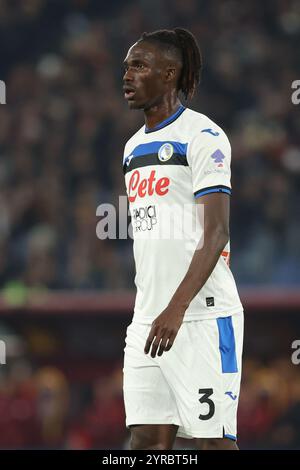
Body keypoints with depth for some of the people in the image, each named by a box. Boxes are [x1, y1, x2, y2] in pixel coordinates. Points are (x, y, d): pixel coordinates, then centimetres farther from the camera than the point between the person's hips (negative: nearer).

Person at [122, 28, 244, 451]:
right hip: (148, 320, 8)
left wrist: (176, 309, -26)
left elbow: (216, 235, -16)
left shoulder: (203, 137, -7)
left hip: (202, 316, -8)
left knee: (214, 439, -7)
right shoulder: (134, 147, 19)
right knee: (147, 440, 0)